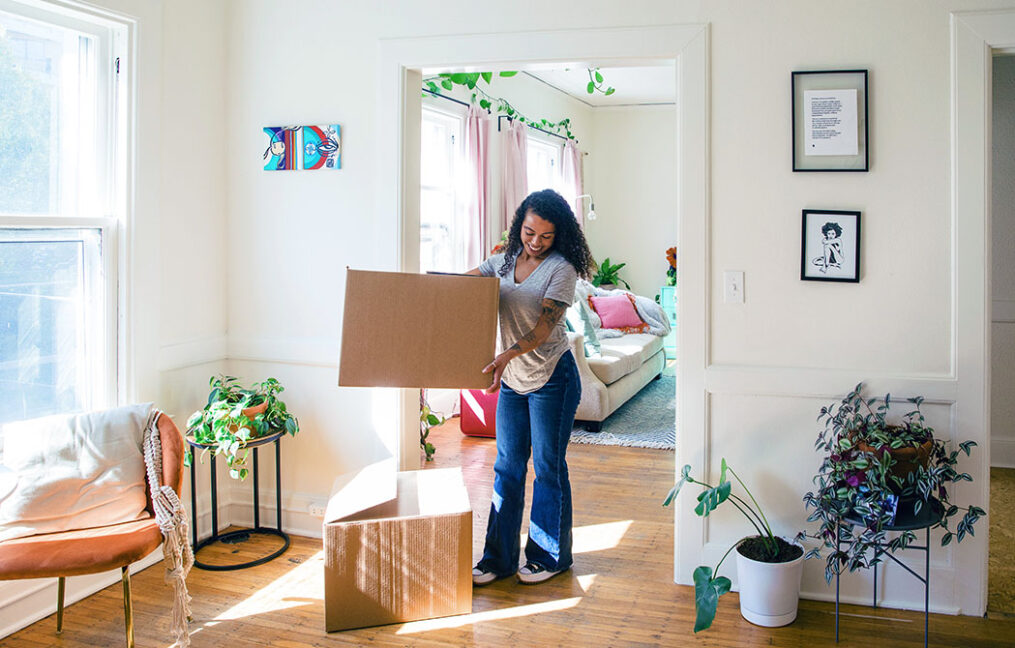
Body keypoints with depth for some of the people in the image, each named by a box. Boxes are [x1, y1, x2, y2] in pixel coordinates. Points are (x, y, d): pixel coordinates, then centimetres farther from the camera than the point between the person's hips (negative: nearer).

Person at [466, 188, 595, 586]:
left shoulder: (561, 269, -14)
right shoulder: (506, 260, 4)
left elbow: (543, 328, -22)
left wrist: (506, 356, -37)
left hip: (551, 379, -6)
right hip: (512, 379, 6)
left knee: (548, 466, 4)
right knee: (507, 467, 9)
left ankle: (550, 556, 19)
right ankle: (499, 557, 18)